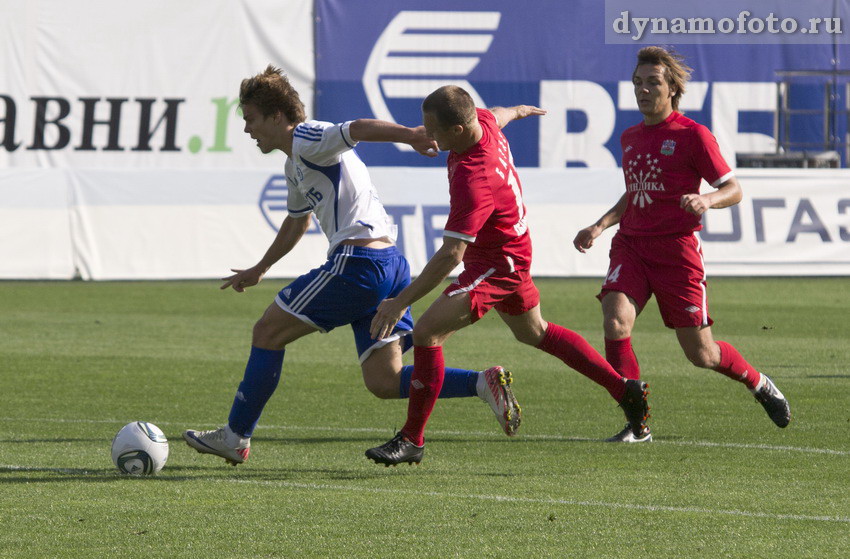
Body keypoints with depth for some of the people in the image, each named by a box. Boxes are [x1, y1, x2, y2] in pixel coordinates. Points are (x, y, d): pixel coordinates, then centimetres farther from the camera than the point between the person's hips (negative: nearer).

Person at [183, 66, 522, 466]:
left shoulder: (308, 140, -5)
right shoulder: (296, 163, 26)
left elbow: (357, 129, -25)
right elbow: (295, 222, 43)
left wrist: (407, 135, -43)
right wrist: (259, 270, 54)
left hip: (358, 262, -10)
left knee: (268, 332, 2)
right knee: (384, 382, 5)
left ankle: (235, 438, 8)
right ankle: (484, 384, -8)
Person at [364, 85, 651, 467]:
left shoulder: (473, 180, -36)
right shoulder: (482, 122, -11)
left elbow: (451, 254, -39)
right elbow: (497, 115, 18)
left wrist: (401, 302, -40)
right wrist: (518, 111, 44)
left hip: (496, 263, -11)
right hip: (511, 252, 11)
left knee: (427, 331, -19)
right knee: (535, 333, 28)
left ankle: (412, 440, -13)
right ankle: (625, 390, 36)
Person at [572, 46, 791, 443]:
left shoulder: (692, 135, -6)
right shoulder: (630, 138, 14)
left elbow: (734, 189, -5)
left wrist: (706, 201, -26)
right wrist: (599, 226, 14)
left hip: (677, 249, -5)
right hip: (631, 246, 5)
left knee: (700, 354, 0)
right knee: (615, 321, -23)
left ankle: (759, 384, 32)